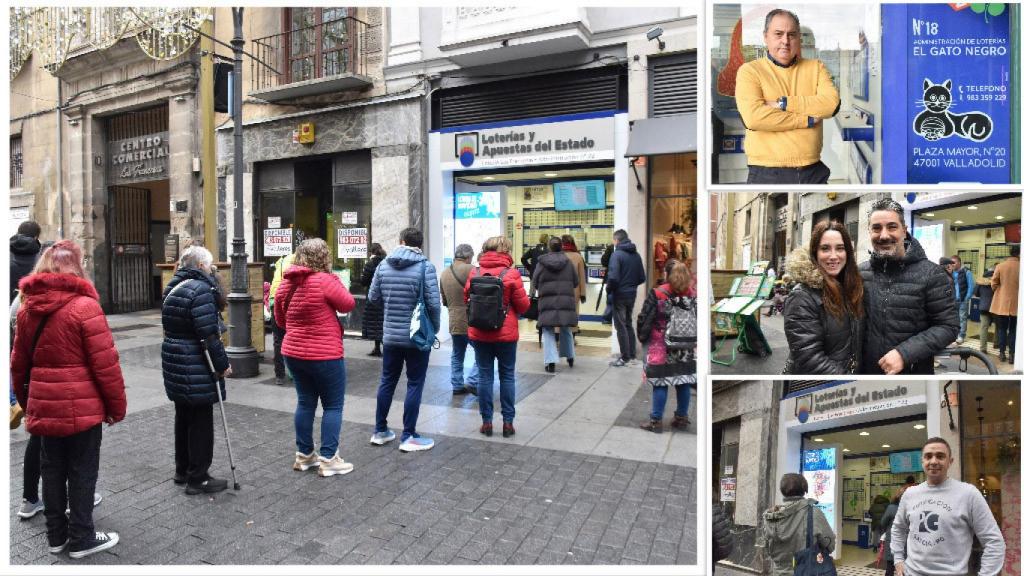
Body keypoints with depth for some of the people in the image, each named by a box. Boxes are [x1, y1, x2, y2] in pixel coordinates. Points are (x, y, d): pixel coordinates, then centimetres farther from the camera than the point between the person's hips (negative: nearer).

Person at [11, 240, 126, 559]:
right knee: (82, 472, 6)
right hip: (82, 407, -6)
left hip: (45, 407, 6)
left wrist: (26, 402, 25)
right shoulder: (84, 306, -15)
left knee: (52, 470, 17)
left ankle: (56, 535, 29)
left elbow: (18, 363, 13)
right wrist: (117, 405, -6)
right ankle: (81, 539, 17)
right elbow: (105, 363, -16)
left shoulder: (27, 308, 6)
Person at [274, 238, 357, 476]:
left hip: (293, 353, 7)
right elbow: (348, 304, -7)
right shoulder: (325, 280, -18)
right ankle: (328, 460, 6)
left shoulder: (286, 283, 4)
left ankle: (303, 455, 25)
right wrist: (337, 282, 4)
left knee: (305, 402, 16)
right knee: (333, 405, 5)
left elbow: (280, 318, 14)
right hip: (324, 355, -7)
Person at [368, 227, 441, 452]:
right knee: (414, 385, 5)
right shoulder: (425, 266, -13)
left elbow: (373, 297, 6)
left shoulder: (383, 265, 1)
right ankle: (408, 437, 11)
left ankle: (380, 431, 27)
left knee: (387, 381, 16)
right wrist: (435, 326, 0)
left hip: (390, 335, 5)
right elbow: (434, 302, -16)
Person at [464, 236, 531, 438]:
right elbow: (523, 305, -7)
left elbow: (466, 298, 7)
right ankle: (508, 422, 13)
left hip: (479, 333, 2)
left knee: (485, 376, 10)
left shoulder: (475, 273, -3)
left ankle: (487, 422, 15)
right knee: (507, 376, 9)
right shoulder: (511, 274, -11)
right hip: (506, 333, -2)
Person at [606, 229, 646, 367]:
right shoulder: (636, 255, 6)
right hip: (632, 295, 7)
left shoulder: (617, 254, -15)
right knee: (629, 325, 17)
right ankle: (632, 356, 22)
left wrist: (609, 290, -7)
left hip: (619, 295, -7)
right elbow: (642, 278, 7)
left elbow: (613, 277, -23)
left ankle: (625, 358, 5)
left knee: (621, 327, 1)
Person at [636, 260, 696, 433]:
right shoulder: (693, 294, 2)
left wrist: (643, 337, 5)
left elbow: (645, 319, -9)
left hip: (661, 348, -4)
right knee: (683, 383, 12)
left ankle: (656, 421, 9)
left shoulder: (657, 294, -12)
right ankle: (682, 418, 24)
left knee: (660, 384, 2)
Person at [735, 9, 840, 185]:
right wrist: (807, 120, -9)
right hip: (767, 173, -3)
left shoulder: (816, 67, 11)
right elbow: (753, 117, -18)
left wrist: (783, 103, -13)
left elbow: (832, 103, -6)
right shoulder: (749, 70, -2)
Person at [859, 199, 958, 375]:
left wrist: (904, 353, -21)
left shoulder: (930, 274, -9)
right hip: (866, 369, 3)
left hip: (914, 371, -2)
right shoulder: (860, 272, -1)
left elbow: (948, 326, -10)